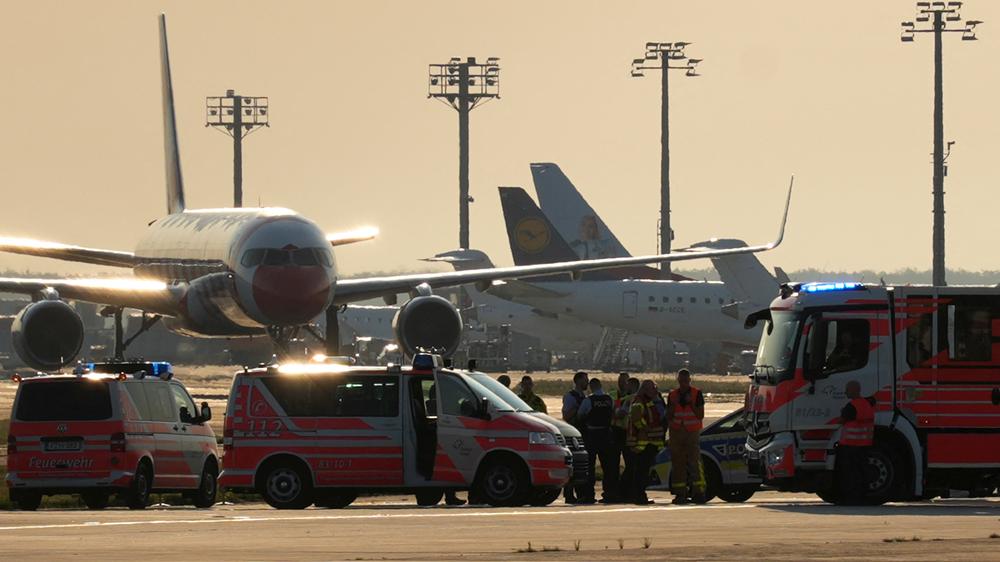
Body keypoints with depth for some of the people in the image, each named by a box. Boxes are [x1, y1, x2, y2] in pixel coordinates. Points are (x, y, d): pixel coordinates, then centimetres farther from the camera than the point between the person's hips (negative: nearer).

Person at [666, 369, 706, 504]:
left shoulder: (697, 394, 1)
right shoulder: (672, 395, 10)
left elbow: (701, 415, -3)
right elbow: (668, 417, 11)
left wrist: (691, 403, -14)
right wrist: (673, 405, -6)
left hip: (692, 432, -3)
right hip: (676, 433, 3)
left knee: (694, 462, -12)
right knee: (677, 464, 0)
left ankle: (698, 491, -13)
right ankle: (680, 494, 2)